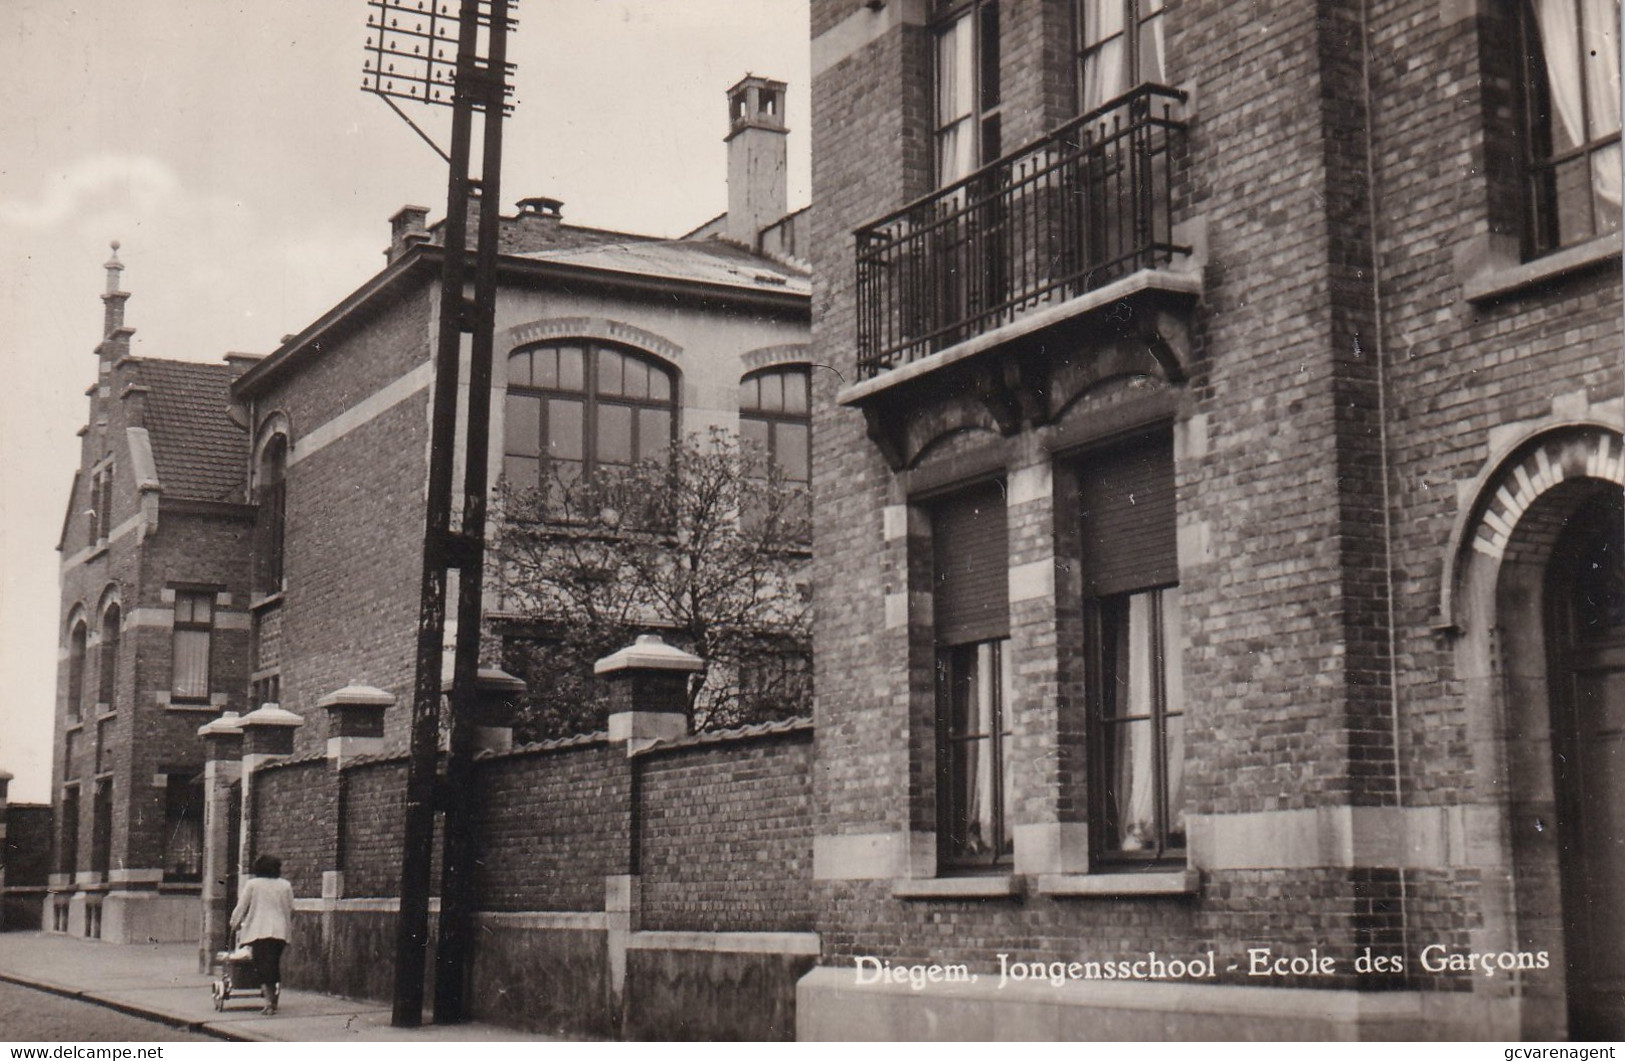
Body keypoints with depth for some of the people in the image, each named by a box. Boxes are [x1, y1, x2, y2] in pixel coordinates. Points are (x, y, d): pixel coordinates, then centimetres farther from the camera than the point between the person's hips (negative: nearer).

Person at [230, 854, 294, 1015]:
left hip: (259, 931, -3)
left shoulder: (252, 884, 0)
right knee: (275, 966, 14)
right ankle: (273, 1000, 15)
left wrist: (235, 924, 20)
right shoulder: (285, 885, 7)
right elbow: (291, 910, 13)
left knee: (264, 967, -3)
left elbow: (241, 907, 4)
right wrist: (290, 928, 27)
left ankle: (269, 1001, -16)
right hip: (280, 932, 3)